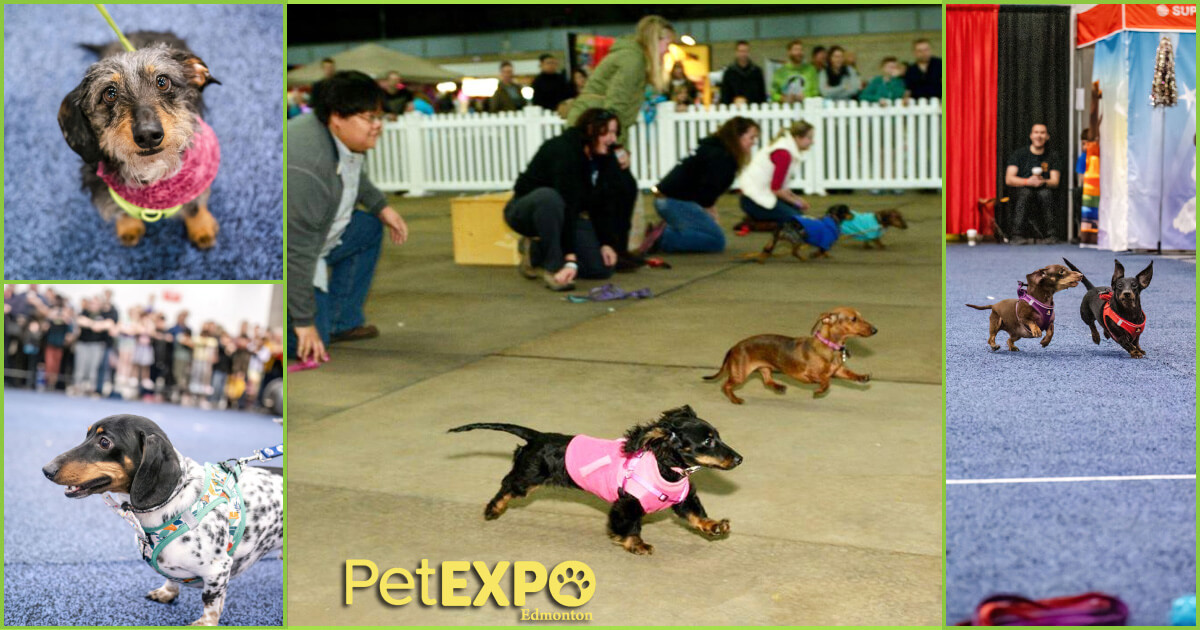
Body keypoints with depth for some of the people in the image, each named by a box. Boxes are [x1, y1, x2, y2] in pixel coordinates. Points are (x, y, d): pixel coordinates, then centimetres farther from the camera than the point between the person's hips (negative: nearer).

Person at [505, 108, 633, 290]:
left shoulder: (605, 158, -4)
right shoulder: (563, 151, -27)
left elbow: (604, 206, -1)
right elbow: (567, 205, -34)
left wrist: (607, 242, -12)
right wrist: (570, 259, -39)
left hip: (569, 216, 7)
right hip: (526, 211, -7)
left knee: (603, 267, -7)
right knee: (549, 197, -42)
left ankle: (535, 250, 10)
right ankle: (552, 268, -29)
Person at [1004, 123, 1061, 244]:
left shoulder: (1052, 157, 9)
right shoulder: (1019, 154, 2)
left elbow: (1055, 182, 0)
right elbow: (1008, 180, -8)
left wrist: (1043, 182, -24)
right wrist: (1028, 181, -26)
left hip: (1042, 190, 2)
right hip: (1020, 189, -1)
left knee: (1046, 193, -33)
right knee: (1025, 193, -36)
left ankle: (1047, 234, -29)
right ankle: (1016, 234, -40)